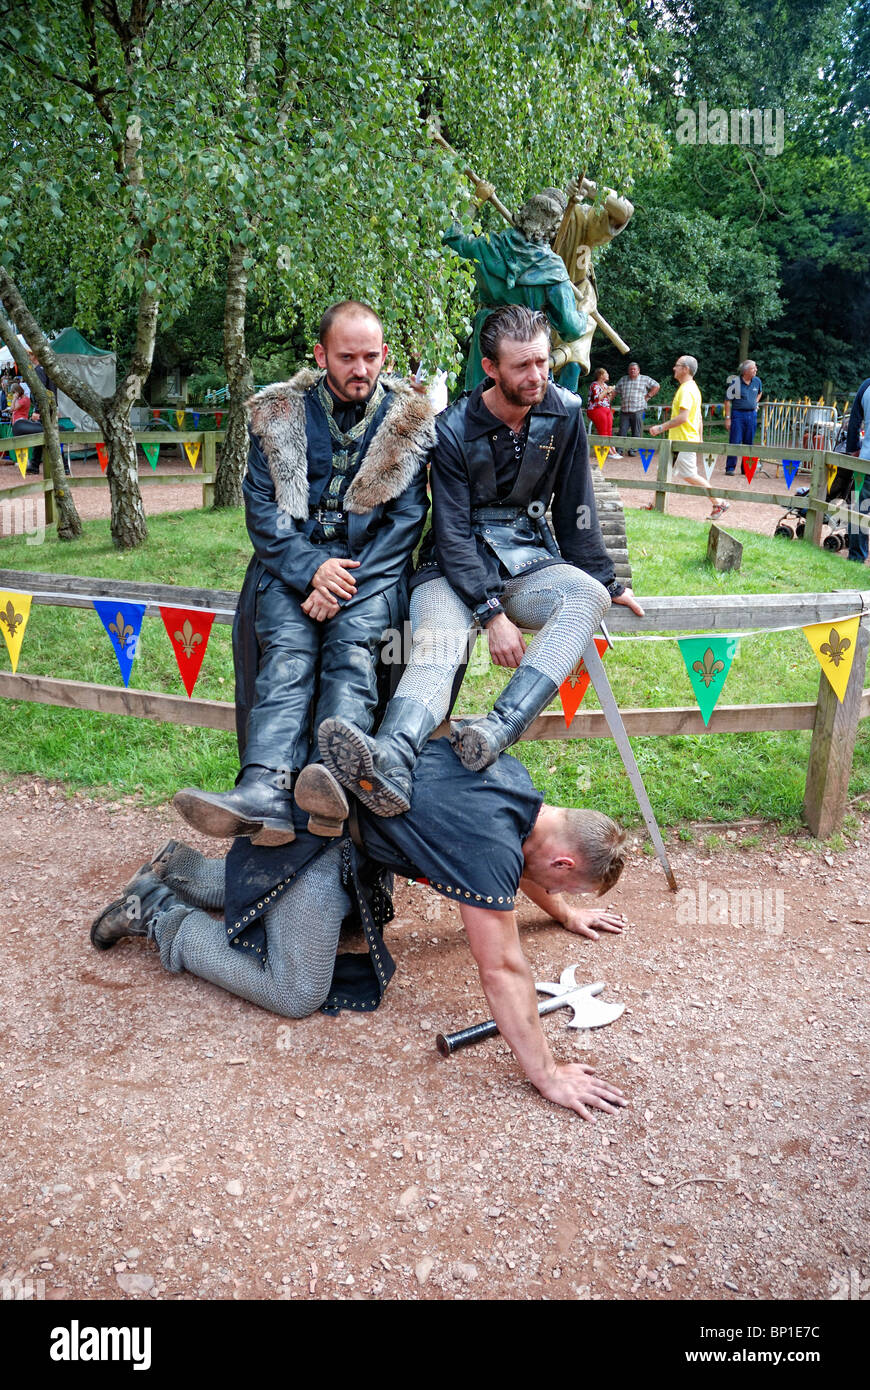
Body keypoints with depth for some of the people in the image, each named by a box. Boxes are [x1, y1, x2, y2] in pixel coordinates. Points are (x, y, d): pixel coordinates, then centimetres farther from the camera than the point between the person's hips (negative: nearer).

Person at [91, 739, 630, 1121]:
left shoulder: (514, 776, 0)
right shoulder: (488, 847, -26)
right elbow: (501, 971, -23)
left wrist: (567, 913, 33)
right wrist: (546, 1075, -16)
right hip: (310, 838, -9)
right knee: (297, 993, -3)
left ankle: (184, 871, 32)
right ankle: (159, 916, 8)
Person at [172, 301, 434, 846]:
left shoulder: (410, 420, 8)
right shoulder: (279, 413, 10)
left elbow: (405, 520, 3)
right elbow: (261, 506, 5)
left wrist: (347, 581, -11)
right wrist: (310, 570, -12)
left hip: (372, 563, 0)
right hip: (292, 561, 1)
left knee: (352, 647, -31)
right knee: (287, 653, -28)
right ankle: (265, 793, -47)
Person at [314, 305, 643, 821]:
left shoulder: (565, 413, 1)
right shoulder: (455, 429, -9)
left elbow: (575, 508, 10)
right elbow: (453, 533, -15)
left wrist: (606, 580, 11)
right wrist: (492, 614, -26)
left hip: (529, 559, 3)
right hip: (457, 566, -3)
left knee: (589, 594, -32)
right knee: (437, 645, -35)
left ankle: (497, 732, -50)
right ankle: (392, 763, -63)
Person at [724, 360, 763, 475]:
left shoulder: (757, 381, 6)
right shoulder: (735, 382, -9)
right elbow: (728, 400, -7)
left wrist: (755, 403, 12)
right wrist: (728, 417, -11)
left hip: (752, 414, 5)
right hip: (738, 414, -5)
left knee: (749, 443, 7)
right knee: (734, 442, -6)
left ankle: (746, 468, 14)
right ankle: (730, 468, 0)